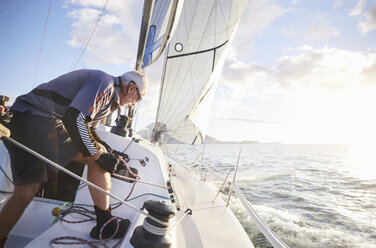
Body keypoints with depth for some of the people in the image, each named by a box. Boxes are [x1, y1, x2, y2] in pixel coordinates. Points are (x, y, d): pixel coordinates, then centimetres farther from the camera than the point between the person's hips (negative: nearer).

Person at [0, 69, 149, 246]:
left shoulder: (110, 97, 17)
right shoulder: (105, 82, -15)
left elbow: (88, 131, 25)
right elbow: (73, 120, -26)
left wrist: (110, 153, 17)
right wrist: (101, 156, -16)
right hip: (30, 117, -9)